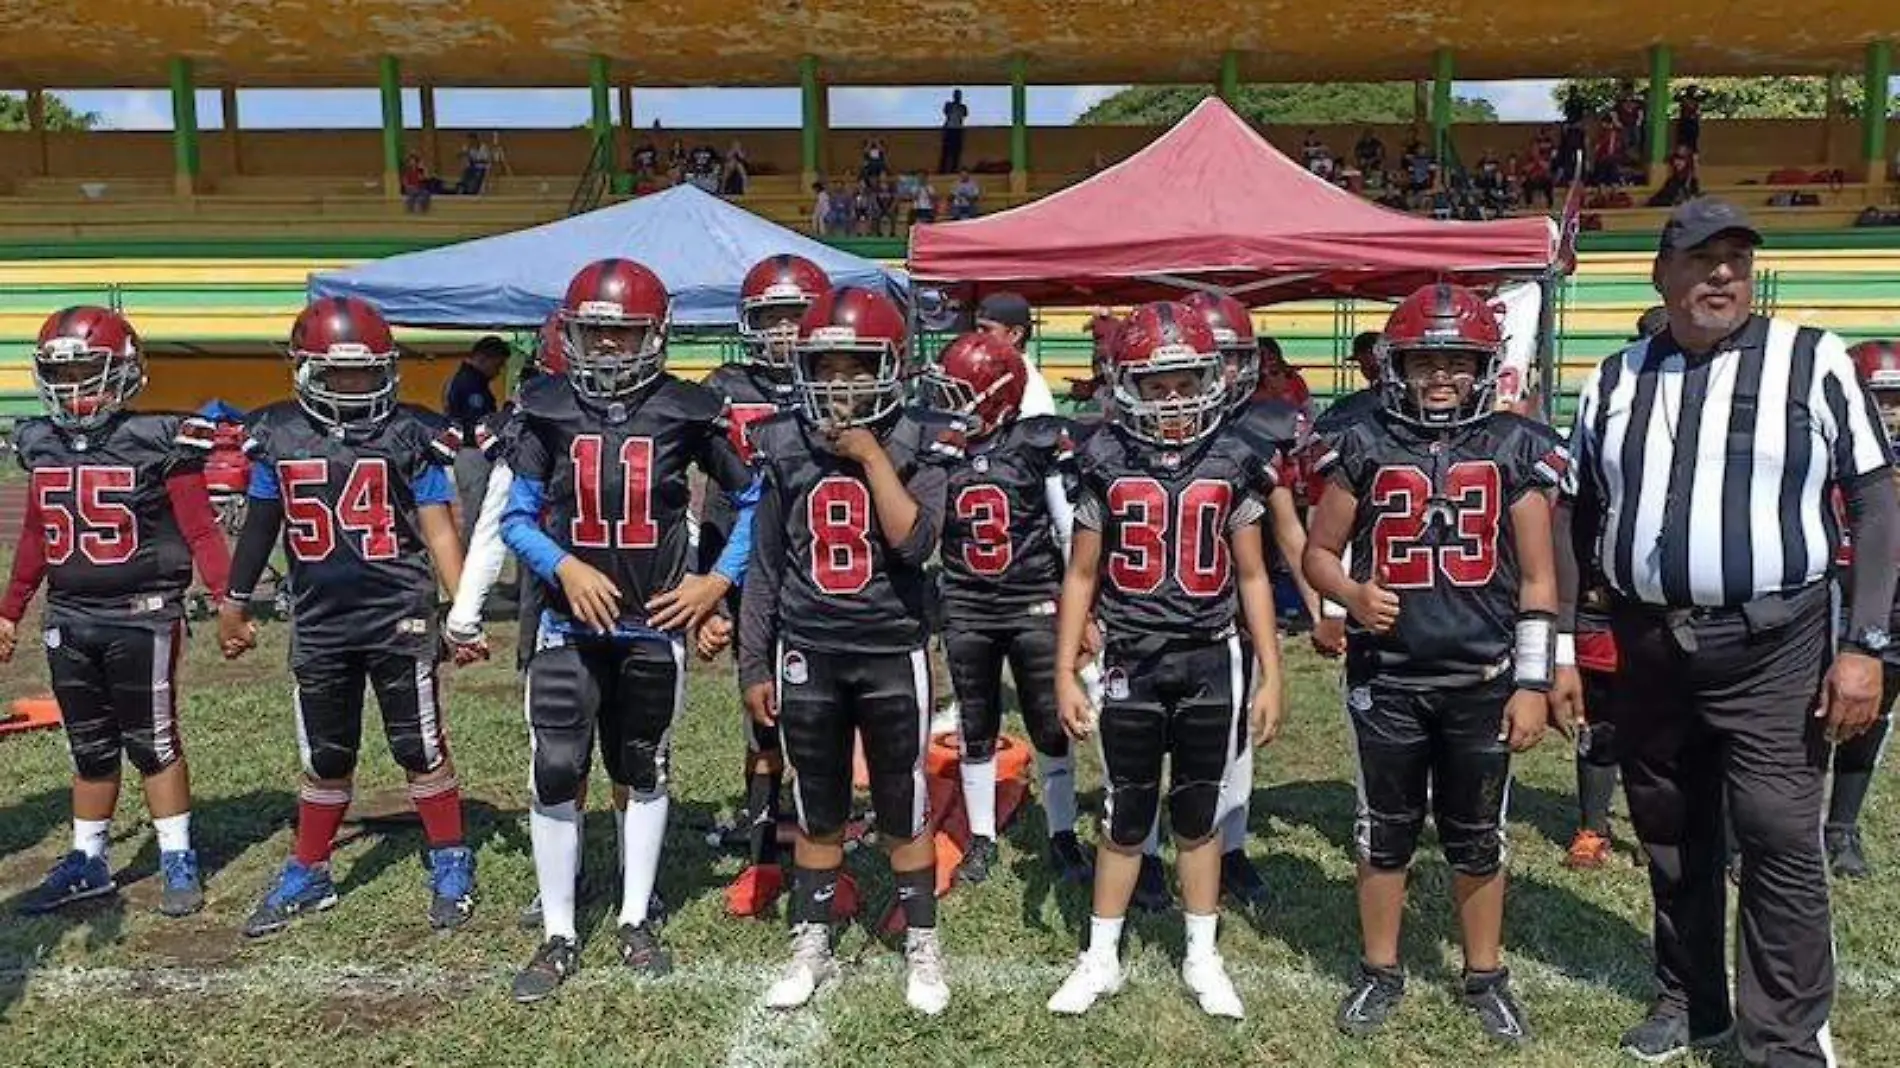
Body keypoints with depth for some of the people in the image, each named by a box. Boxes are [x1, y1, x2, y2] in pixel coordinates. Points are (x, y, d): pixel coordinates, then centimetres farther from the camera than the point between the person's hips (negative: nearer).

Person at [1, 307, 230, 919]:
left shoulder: (158, 442, -11)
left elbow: (199, 531, -10)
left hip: (141, 616, -5)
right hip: (68, 619, 5)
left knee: (153, 742, 4)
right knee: (89, 748, 15)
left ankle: (179, 862, 15)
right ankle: (88, 863, 27)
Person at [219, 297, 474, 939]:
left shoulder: (410, 435, -6)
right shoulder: (279, 436, 2)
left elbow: (438, 528, -5)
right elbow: (260, 527, 12)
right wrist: (234, 605, 18)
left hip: (399, 619, -3)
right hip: (318, 623, 3)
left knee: (421, 748, 6)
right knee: (325, 759, 15)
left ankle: (451, 866, 20)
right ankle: (308, 875, 30)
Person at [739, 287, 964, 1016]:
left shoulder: (919, 443, -6)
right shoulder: (782, 445, 1)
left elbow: (915, 542, -21)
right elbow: (765, 567, 5)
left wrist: (870, 453, -19)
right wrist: (753, 664, 5)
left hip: (893, 654, -2)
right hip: (807, 656, 2)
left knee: (904, 815, 10)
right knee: (817, 815, 14)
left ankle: (922, 950, 26)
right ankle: (811, 949, 29)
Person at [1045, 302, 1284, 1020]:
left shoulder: (1234, 464, -1)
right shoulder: (1106, 462, -3)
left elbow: (1252, 578, 5)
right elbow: (1081, 577, 2)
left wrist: (1270, 675, 3)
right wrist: (1065, 675, -2)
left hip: (1210, 667, 1)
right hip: (1131, 667, -1)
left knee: (1198, 819, 12)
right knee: (1126, 819, 10)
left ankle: (1202, 959, 28)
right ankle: (1101, 958, 25)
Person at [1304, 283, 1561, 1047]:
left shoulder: (1515, 449, -1)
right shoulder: (1364, 448, -1)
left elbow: (1536, 576, 1)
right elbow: (1320, 553, 5)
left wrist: (1532, 682, -3)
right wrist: (1353, 595, -16)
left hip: (1483, 682, 0)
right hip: (1386, 682, 0)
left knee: (1477, 837, 13)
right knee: (1386, 832, 12)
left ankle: (1486, 977, 30)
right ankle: (1380, 972, 28)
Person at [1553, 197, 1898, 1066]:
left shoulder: (1812, 361, -1)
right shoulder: (1613, 382, 7)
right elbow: (1573, 520, 11)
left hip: (1773, 643, -3)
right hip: (1647, 646, 4)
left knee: (1780, 841, -3)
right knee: (1671, 838, 14)